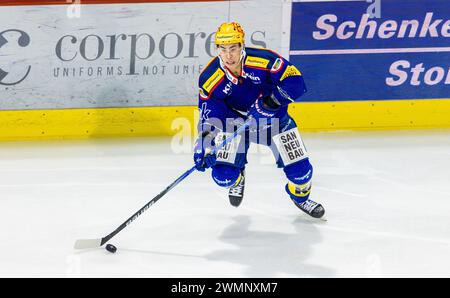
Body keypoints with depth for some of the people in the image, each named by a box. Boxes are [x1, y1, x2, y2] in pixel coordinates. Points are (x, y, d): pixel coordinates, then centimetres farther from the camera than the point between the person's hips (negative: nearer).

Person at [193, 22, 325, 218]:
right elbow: (209, 114, -13)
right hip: (234, 120, 1)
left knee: (300, 170, -6)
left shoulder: (264, 60, -28)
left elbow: (295, 82, -27)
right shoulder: (210, 78, -20)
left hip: (273, 118, -1)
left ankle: (300, 196, 32)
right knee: (223, 175, -14)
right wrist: (204, 143, -25)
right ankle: (237, 177, 27)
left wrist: (271, 101, -39)